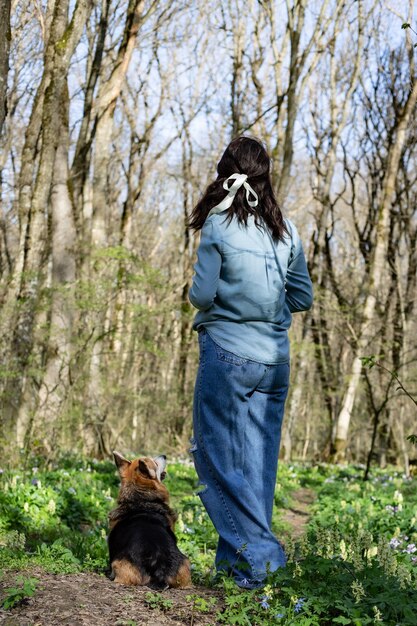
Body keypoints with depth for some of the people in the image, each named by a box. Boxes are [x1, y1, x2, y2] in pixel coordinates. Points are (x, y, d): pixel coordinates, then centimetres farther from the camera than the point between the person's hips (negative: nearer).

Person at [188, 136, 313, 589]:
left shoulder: (217, 225, -8)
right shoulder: (285, 230, 6)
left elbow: (201, 295, -10)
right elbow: (303, 298, 9)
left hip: (226, 352, -5)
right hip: (275, 359, 5)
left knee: (218, 460, 3)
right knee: (258, 461, 10)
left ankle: (259, 555, -5)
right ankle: (234, 557, 18)